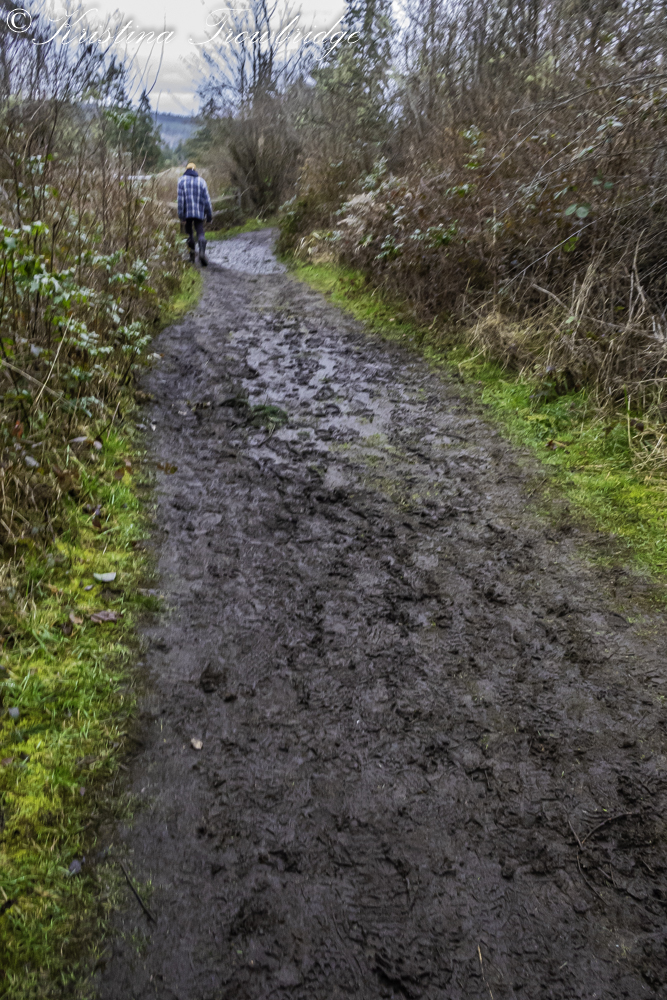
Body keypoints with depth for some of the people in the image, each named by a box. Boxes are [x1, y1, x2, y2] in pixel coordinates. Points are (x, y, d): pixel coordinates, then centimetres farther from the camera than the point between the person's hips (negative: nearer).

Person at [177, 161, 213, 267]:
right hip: (199, 213, 0)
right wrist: (209, 214, 8)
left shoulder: (182, 180, 2)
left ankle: (192, 255, 12)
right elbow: (206, 199, 3)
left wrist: (181, 214, -6)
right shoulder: (201, 181, 6)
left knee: (189, 233, 13)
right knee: (200, 233, -2)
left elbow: (180, 198, -6)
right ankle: (202, 251, -28)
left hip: (187, 212, 0)